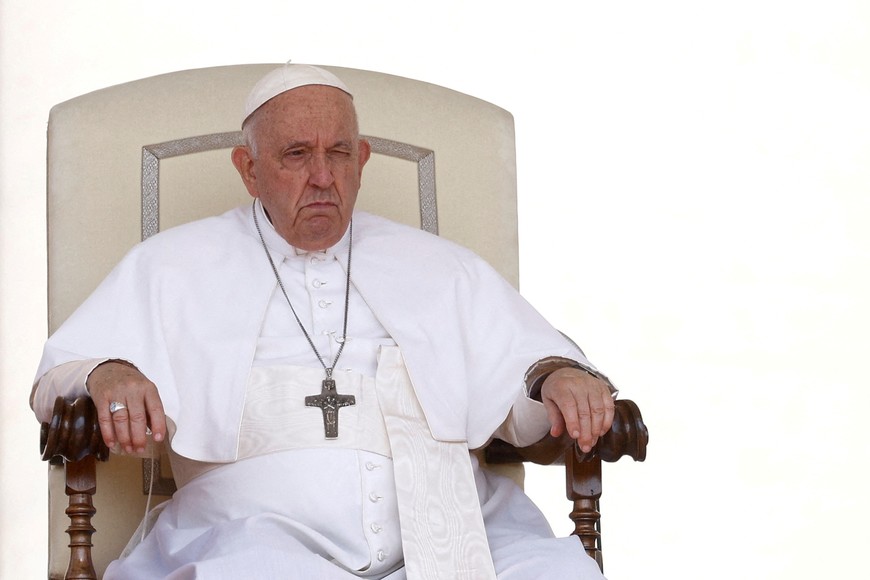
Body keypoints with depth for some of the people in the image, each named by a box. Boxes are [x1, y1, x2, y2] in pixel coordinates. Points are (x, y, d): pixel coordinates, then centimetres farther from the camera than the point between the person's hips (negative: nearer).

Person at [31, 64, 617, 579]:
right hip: (260, 532, -2)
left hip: (447, 531, 2)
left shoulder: (441, 268, 25)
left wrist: (557, 376, -3)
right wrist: (107, 375, -10)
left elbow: (521, 369, 22)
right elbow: (58, 378, 14)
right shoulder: (173, 267, 19)